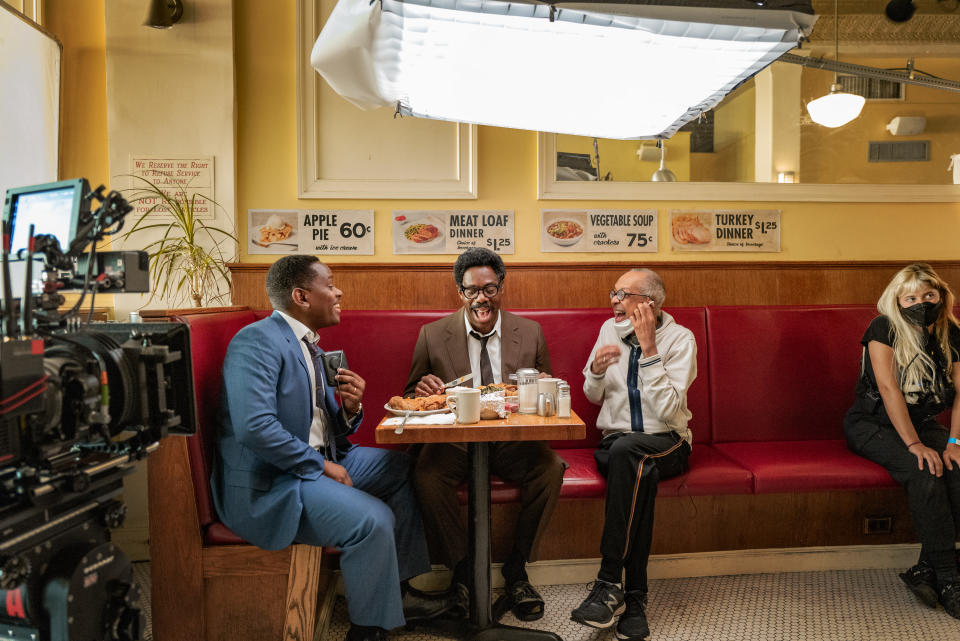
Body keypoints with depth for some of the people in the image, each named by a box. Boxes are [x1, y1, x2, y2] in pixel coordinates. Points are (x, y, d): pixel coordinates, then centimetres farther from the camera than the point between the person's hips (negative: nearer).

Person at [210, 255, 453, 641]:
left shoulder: (308, 345, 14)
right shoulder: (258, 341, -16)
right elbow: (254, 427, -28)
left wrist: (351, 408, -6)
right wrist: (321, 465, -19)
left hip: (316, 461, 10)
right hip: (267, 484, -10)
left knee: (401, 468, 9)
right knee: (372, 520, -26)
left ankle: (398, 590, 16)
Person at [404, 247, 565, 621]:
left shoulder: (531, 333, 5)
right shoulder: (433, 335, 2)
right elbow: (410, 395, 8)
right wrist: (421, 391, -17)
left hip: (512, 440, 1)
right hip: (454, 439, -1)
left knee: (550, 467, -27)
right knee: (426, 475, -30)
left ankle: (516, 569, -4)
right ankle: (462, 567, -5)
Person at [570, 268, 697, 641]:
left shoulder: (680, 338, -7)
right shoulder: (610, 329, 5)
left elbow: (668, 410, -20)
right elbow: (593, 396, 13)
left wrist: (649, 348, -22)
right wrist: (597, 369, -11)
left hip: (667, 443, -3)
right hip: (615, 442, 3)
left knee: (627, 449, -36)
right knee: (641, 470, -33)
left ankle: (609, 584, -31)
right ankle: (634, 595, -28)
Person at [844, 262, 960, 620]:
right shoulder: (884, 329, -11)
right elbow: (889, 388, -18)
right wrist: (913, 444, -23)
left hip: (923, 423, 5)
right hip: (873, 425, -5)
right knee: (924, 471, -30)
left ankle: (926, 569, -14)